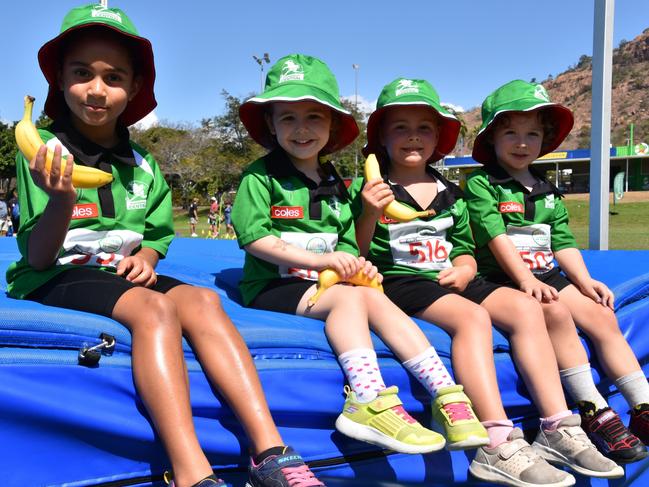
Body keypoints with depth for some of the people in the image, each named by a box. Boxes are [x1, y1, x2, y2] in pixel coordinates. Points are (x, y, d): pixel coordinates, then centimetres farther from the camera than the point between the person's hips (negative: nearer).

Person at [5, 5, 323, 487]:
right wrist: (62, 201, -29)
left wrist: (146, 255, -4)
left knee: (202, 301, -24)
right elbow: (37, 257, -10)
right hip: (55, 280, -4)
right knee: (154, 307, -33)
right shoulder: (46, 150, -4)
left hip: (122, 274, 5)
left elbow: (157, 236, 20)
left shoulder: (142, 165, 11)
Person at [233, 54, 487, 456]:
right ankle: (370, 403, -39)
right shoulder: (261, 176, -1)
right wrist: (318, 259, -21)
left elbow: (347, 244, 16)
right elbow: (255, 238, -13)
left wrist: (356, 265, -9)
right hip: (272, 287, -5)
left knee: (374, 298, -22)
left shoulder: (335, 184, 17)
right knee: (349, 297, -29)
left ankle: (447, 394, -27)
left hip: (325, 284, 5)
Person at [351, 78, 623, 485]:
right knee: (471, 316, -32)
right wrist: (369, 215, -21)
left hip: (451, 282, 6)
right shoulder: (367, 188, 2)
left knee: (525, 307, -16)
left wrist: (462, 271, -3)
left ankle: (558, 428, -15)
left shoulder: (450, 194, 18)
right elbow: (356, 253, -4)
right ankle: (499, 447, -37)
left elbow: (466, 251, 20)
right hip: (398, 281, -6)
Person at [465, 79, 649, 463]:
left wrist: (584, 280, -3)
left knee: (603, 317, -10)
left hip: (548, 275, 7)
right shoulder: (481, 184, -3)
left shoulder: (548, 191, 19)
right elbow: (496, 236, -15)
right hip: (502, 280, -7)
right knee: (556, 312, -30)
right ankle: (595, 412, -26)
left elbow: (563, 242, 13)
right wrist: (525, 279, -26)